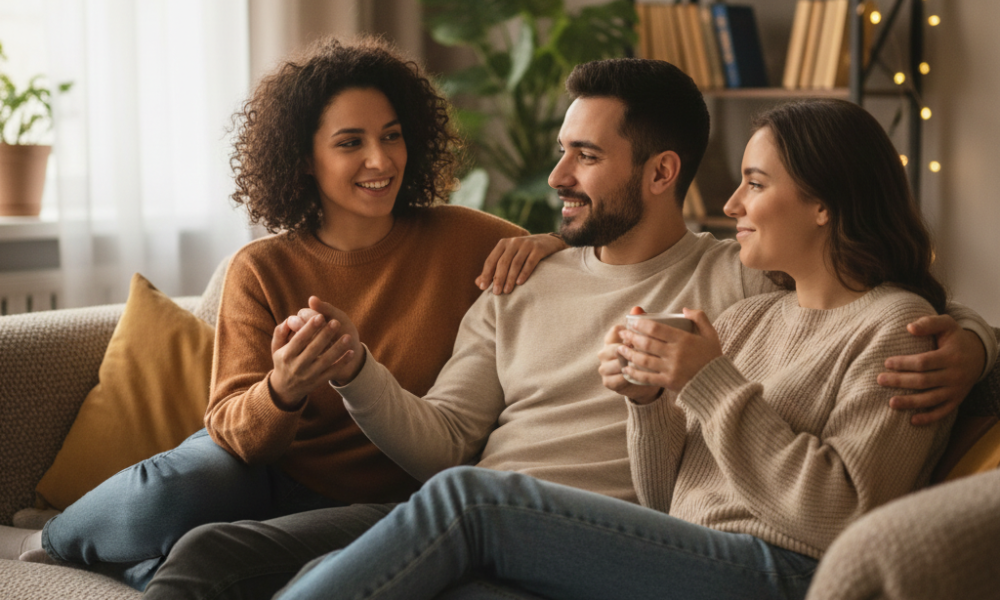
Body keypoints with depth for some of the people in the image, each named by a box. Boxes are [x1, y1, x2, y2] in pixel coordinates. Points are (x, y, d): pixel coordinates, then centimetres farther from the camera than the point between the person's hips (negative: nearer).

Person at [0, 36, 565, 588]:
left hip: (373, 501, -1)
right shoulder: (260, 271, -4)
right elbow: (231, 427, -10)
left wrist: (544, 243, -16)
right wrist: (282, 392, -34)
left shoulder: (459, 240, -3)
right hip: (263, 470, 1)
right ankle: (56, 539, 0)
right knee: (171, 489, -35)